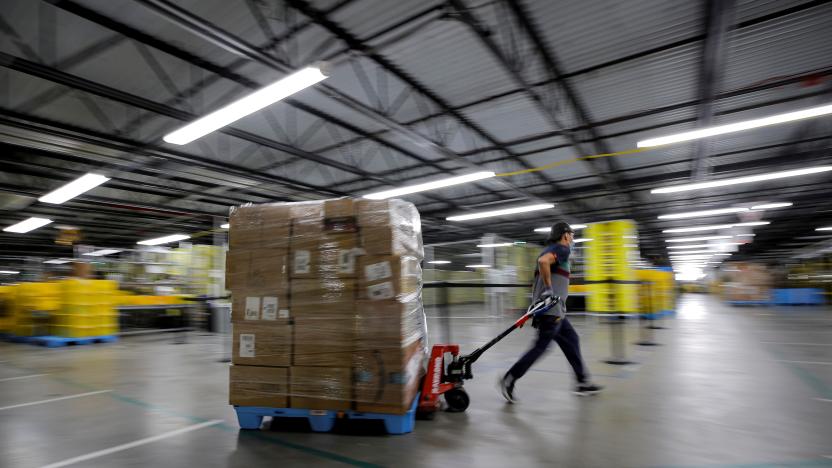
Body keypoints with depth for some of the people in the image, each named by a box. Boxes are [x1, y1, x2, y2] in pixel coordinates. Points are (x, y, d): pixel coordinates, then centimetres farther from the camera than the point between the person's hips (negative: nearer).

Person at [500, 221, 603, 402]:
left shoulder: (550, 249, 19)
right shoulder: (562, 249, -9)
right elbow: (543, 261, -30)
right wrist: (549, 288, -21)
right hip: (551, 309, -10)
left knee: (571, 340, 15)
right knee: (541, 347, -5)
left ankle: (583, 382, 22)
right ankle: (509, 379, -2)